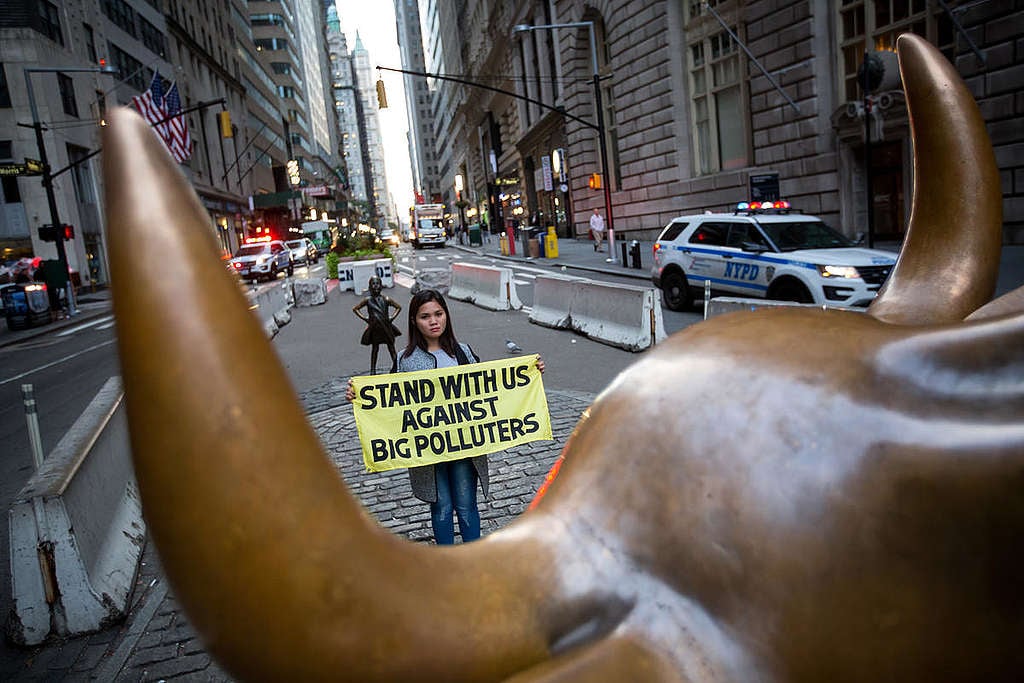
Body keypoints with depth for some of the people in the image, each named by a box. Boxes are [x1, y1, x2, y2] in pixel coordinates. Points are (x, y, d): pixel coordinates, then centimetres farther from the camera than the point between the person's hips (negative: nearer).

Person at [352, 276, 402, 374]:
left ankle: (395, 366, 11)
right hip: (374, 328, 0)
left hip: (386, 327, 0)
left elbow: (398, 307, 8)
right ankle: (373, 370, 16)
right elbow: (355, 309, 8)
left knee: (391, 348, 5)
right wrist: (364, 318, 1)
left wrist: (392, 317, -1)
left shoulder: (386, 299, -3)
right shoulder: (368, 300, -2)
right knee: (375, 348, 10)